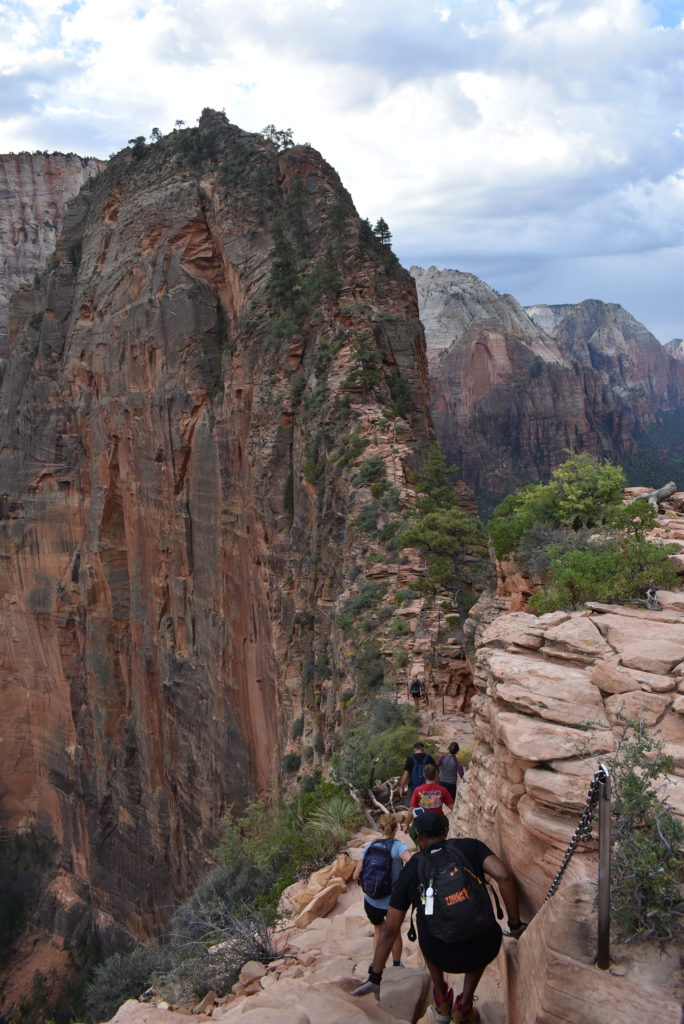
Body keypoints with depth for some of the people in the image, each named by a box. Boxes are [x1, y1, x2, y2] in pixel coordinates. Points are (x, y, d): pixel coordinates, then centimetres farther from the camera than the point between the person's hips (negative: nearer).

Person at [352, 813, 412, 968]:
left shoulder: (369, 846, -3)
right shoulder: (398, 846, -13)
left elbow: (356, 876, -4)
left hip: (371, 902, 2)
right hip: (393, 902, -2)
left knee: (379, 930, 32)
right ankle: (396, 965, 45)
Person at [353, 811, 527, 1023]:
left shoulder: (410, 871, 7)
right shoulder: (471, 846, 6)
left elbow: (389, 930, 9)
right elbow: (504, 876, -11)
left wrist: (375, 977, 18)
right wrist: (515, 925, 2)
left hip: (443, 957, 0)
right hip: (485, 952, 0)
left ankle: (441, 1001, 40)